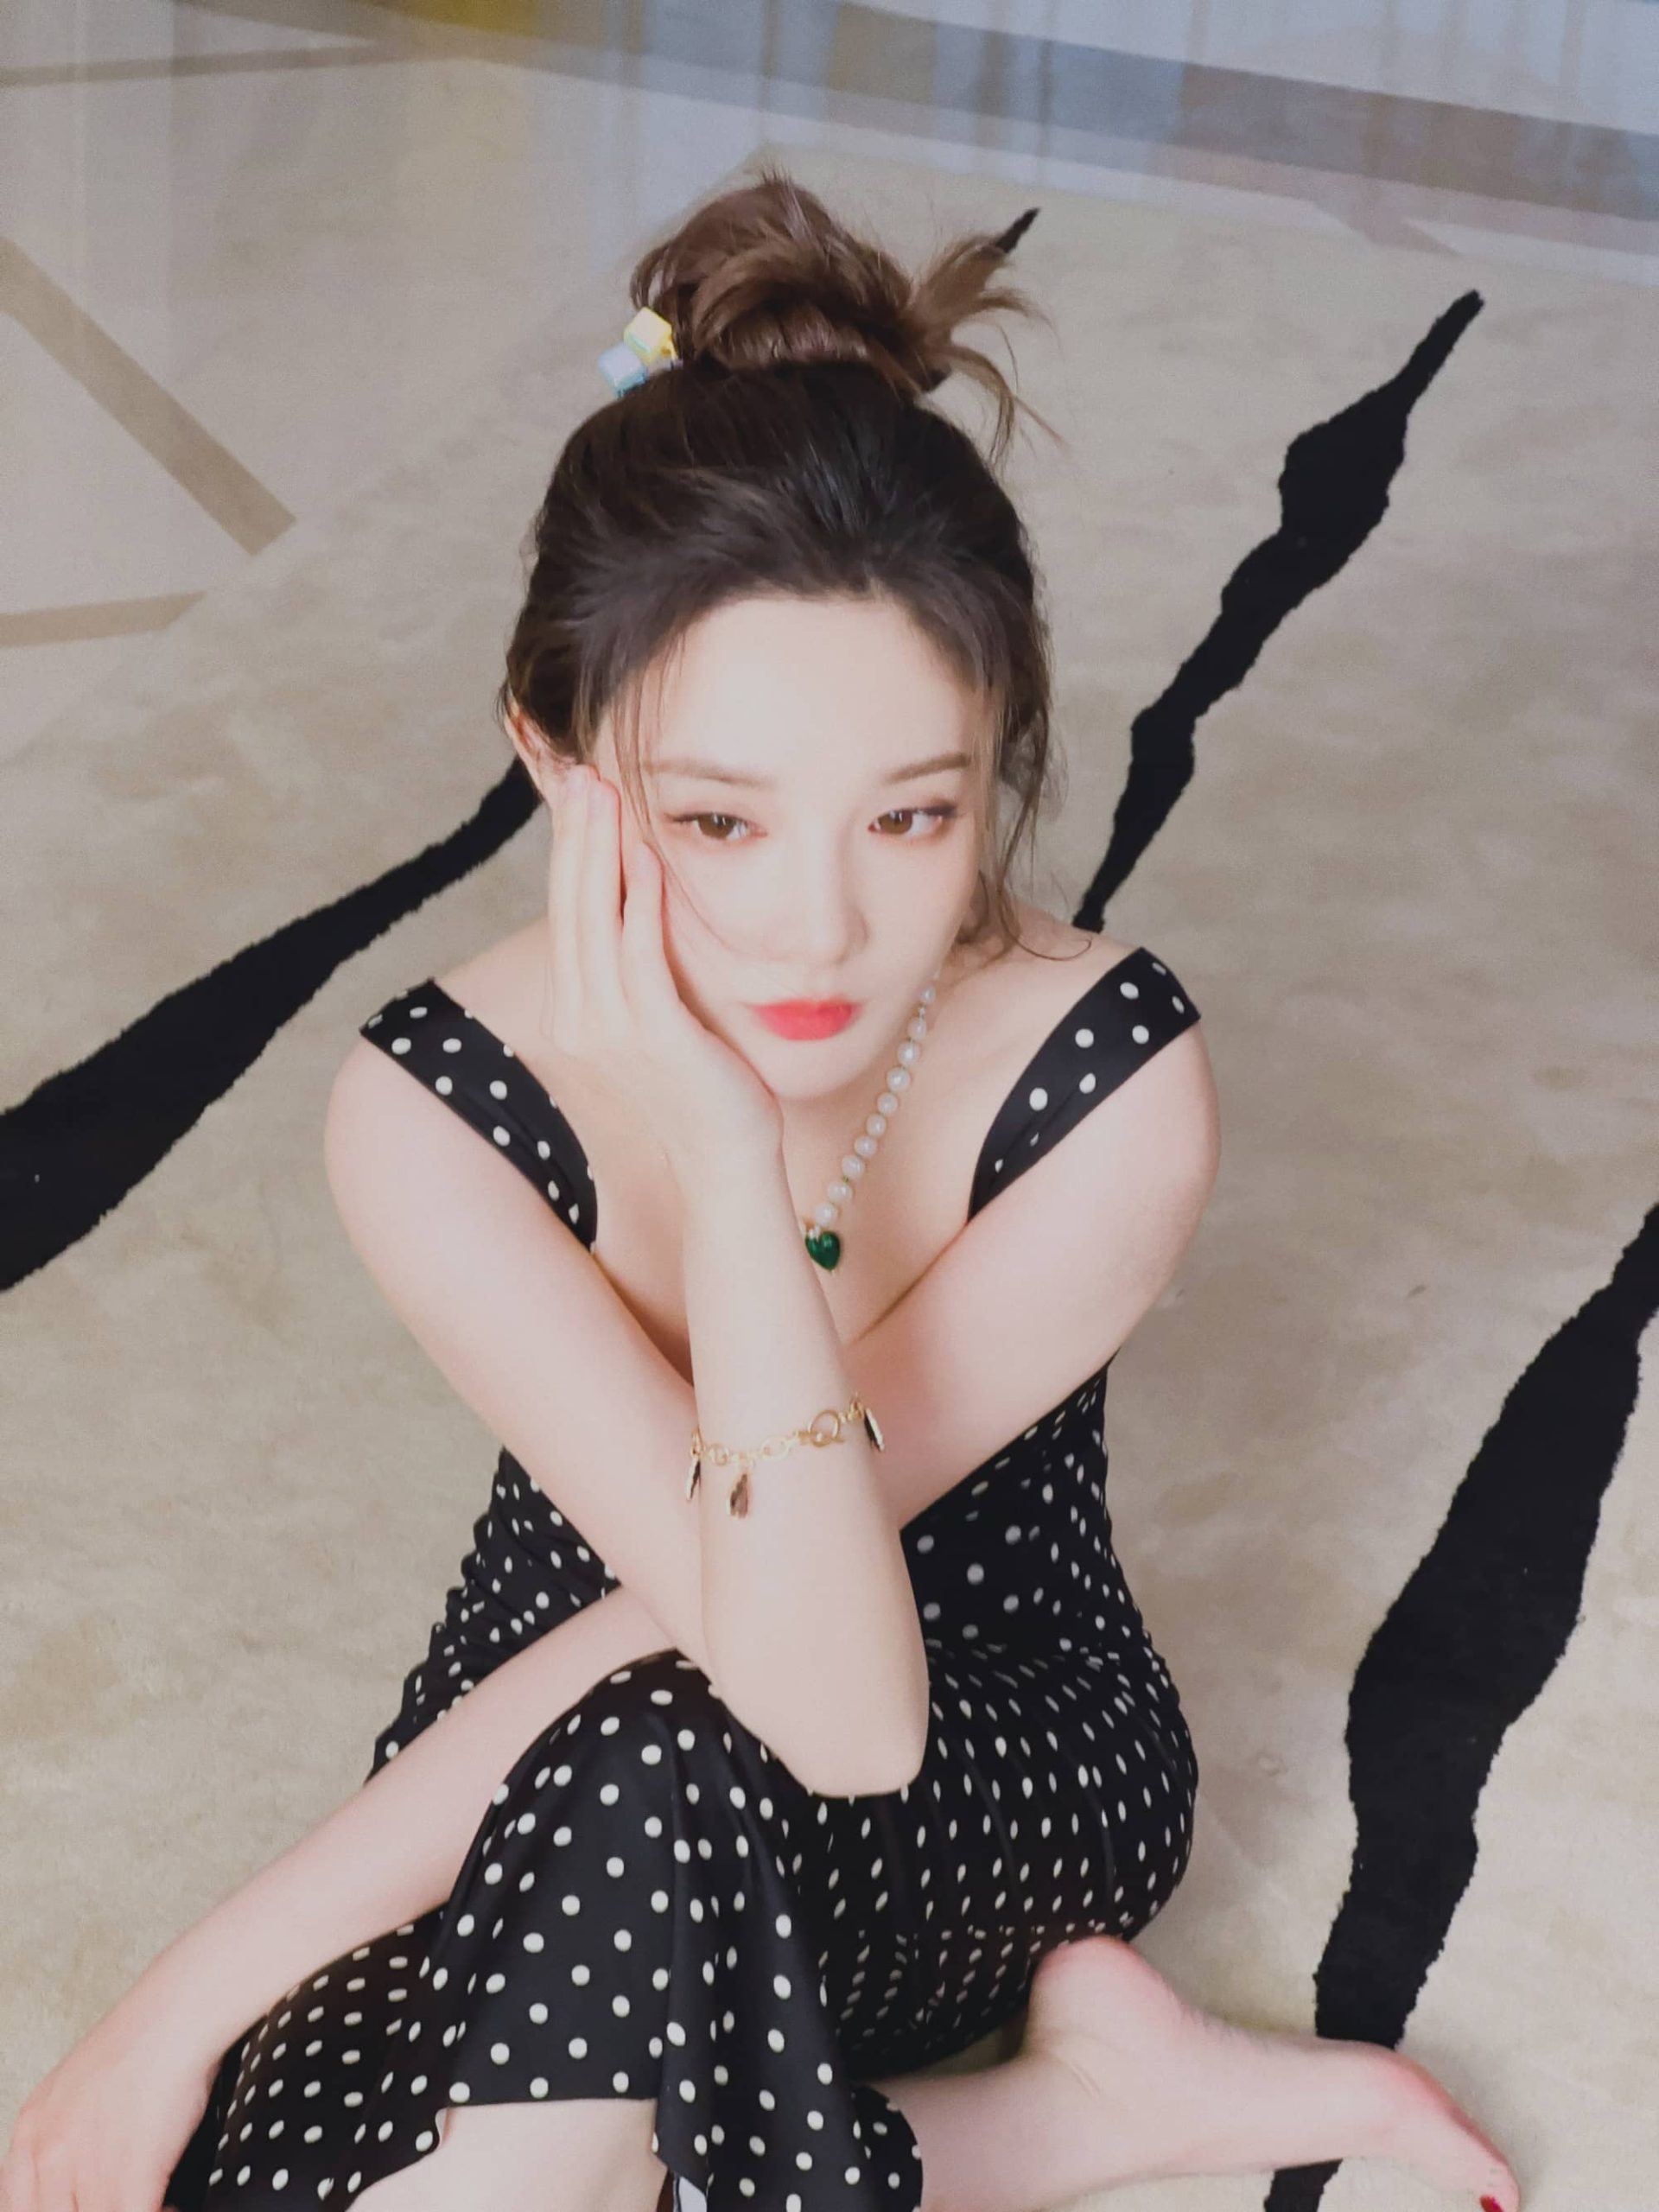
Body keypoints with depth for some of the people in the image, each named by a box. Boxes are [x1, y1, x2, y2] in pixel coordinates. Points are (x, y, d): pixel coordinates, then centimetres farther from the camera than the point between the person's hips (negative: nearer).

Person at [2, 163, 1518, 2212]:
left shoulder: (1110, 1086, -24)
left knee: (653, 1766, -37)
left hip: (1010, 1788, -2)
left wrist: (201, 1984, -32)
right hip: (547, 1797, 3)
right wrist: (716, 1142, -40)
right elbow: (816, 1690, -31)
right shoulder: (437, 1112, -22)